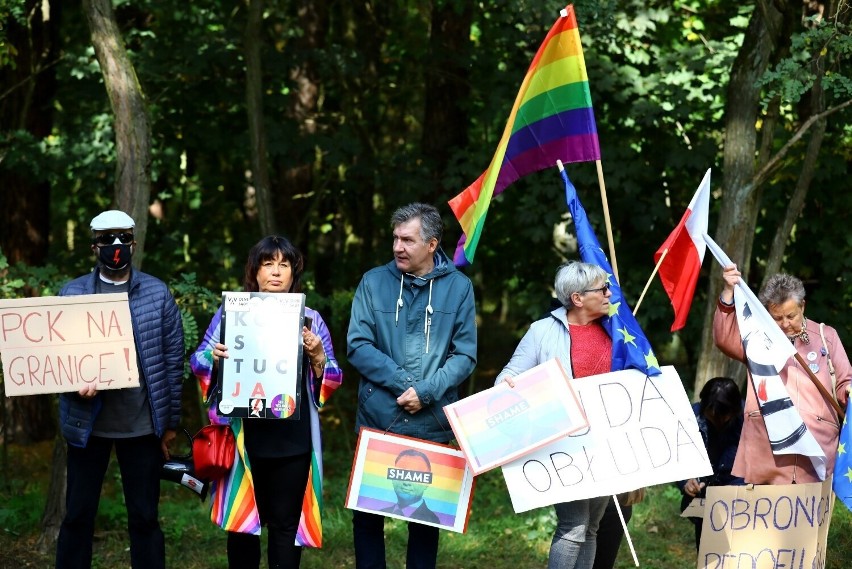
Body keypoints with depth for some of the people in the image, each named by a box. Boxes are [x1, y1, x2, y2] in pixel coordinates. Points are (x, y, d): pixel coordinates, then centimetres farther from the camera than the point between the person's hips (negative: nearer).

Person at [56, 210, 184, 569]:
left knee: (144, 518, 6)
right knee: (78, 516, 6)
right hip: (88, 422, 1)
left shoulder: (158, 293, 3)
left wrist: (171, 421, 3)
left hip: (142, 424, 0)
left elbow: (173, 359, 4)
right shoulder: (72, 294, 4)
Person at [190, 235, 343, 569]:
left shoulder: (310, 319, 8)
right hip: (244, 437, 0)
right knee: (241, 520, 5)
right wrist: (215, 358, -16)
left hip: (292, 439, 0)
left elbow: (333, 378, 8)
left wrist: (318, 357, -12)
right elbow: (198, 362, 6)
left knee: (286, 525, 3)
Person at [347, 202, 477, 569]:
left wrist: (427, 391, -16)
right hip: (377, 421, 0)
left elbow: (465, 355, -2)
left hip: (432, 426, 0)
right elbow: (358, 346, -5)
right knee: (367, 513, 5)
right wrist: (403, 383, -15)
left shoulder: (458, 287, 1)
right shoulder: (374, 282, 0)